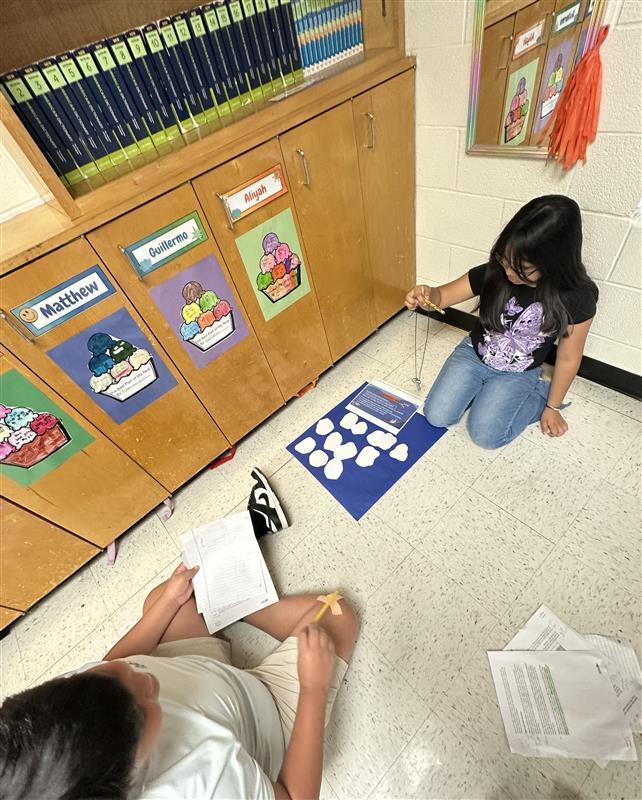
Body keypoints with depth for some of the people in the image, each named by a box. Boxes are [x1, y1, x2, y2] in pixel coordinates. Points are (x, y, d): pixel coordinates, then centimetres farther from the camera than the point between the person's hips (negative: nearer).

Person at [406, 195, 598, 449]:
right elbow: (445, 295, -9)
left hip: (518, 374, -2)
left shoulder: (578, 296, -21)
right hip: (473, 354, 2)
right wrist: (427, 294, -34)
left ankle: (539, 395, 12)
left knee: (484, 435, -12)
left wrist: (552, 406, 0)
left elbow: (568, 358, -10)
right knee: (436, 417, -6)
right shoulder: (493, 272, -20)